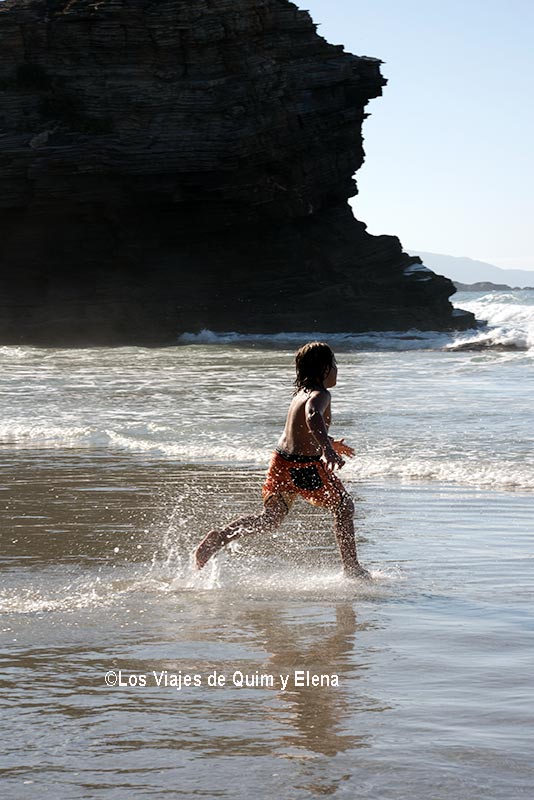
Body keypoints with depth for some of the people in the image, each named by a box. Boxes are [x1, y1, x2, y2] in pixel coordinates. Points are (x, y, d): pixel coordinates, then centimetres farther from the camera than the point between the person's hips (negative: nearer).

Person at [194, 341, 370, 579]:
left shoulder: (301, 393, 15)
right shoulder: (320, 395, -14)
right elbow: (313, 417, -38)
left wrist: (330, 442, 48)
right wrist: (327, 448, -52)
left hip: (281, 461, 8)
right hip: (307, 467, -8)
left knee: (269, 519, 15)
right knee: (344, 507, 14)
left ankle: (221, 535, -8)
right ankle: (352, 568, 19)